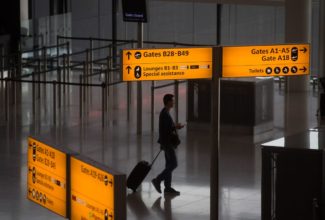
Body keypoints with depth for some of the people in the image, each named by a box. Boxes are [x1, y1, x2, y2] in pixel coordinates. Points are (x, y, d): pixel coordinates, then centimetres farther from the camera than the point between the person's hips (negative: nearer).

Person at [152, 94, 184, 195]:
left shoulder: (165, 113, 14)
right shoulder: (165, 114, -18)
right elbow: (164, 130, -23)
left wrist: (175, 126, 10)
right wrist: (175, 127, -16)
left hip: (167, 142, 10)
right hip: (167, 142, -10)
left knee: (169, 164, 10)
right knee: (173, 164, -8)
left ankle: (168, 187, 12)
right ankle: (158, 180, -4)